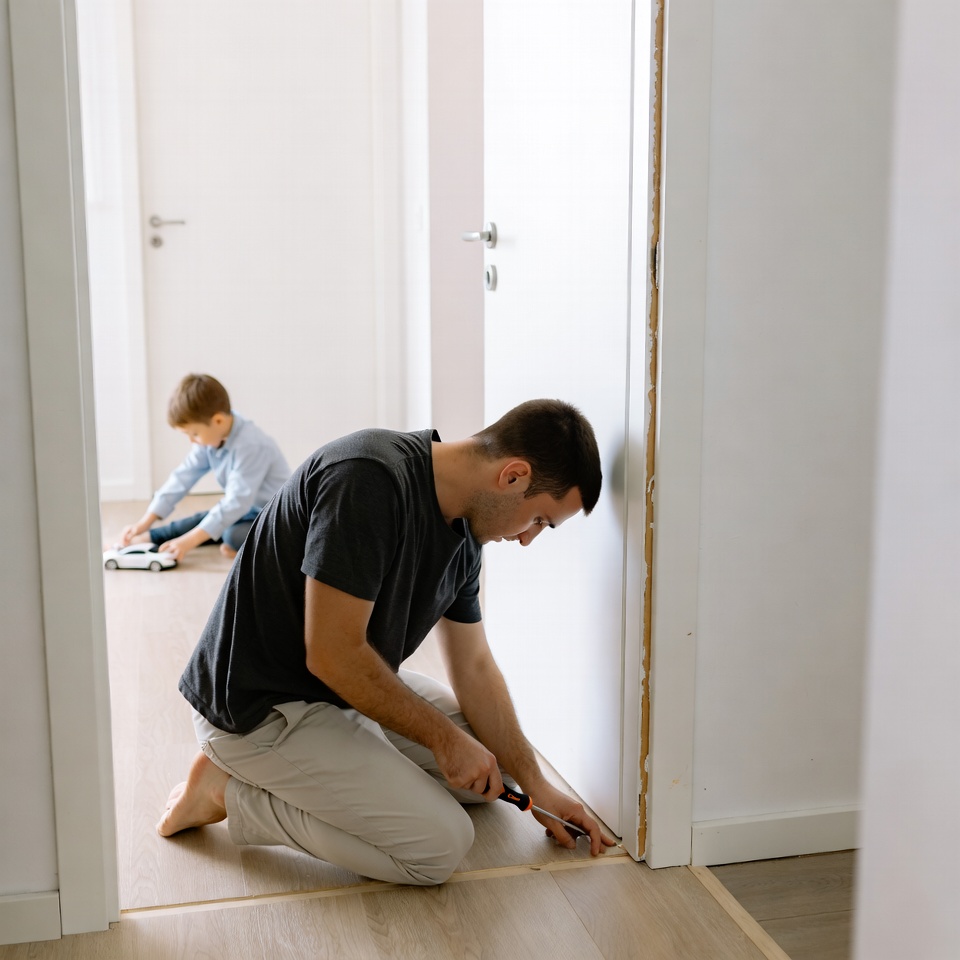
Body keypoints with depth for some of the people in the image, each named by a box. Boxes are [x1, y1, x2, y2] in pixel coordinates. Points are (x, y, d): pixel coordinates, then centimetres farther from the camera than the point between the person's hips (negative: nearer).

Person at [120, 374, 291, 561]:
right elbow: (182, 478, 1)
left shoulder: (251, 446, -29)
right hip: (245, 510, 9)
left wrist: (189, 541, -34)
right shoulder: (209, 437, -2)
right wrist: (145, 522, -4)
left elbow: (237, 501, -32)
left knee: (235, 536, -31)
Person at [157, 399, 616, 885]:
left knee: (491, 761, 13)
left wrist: (536, 786, 7)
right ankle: (231, 791, -2)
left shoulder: (462, 534, 0)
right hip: (257, 705, -9)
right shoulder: (369, 479, -29)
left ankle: (307, 771, 12)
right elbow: (332, 654, -28)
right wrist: (443, 737, -16)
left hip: (350, 690, 9)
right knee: (440, 844, -14)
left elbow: (474, 669, 9)